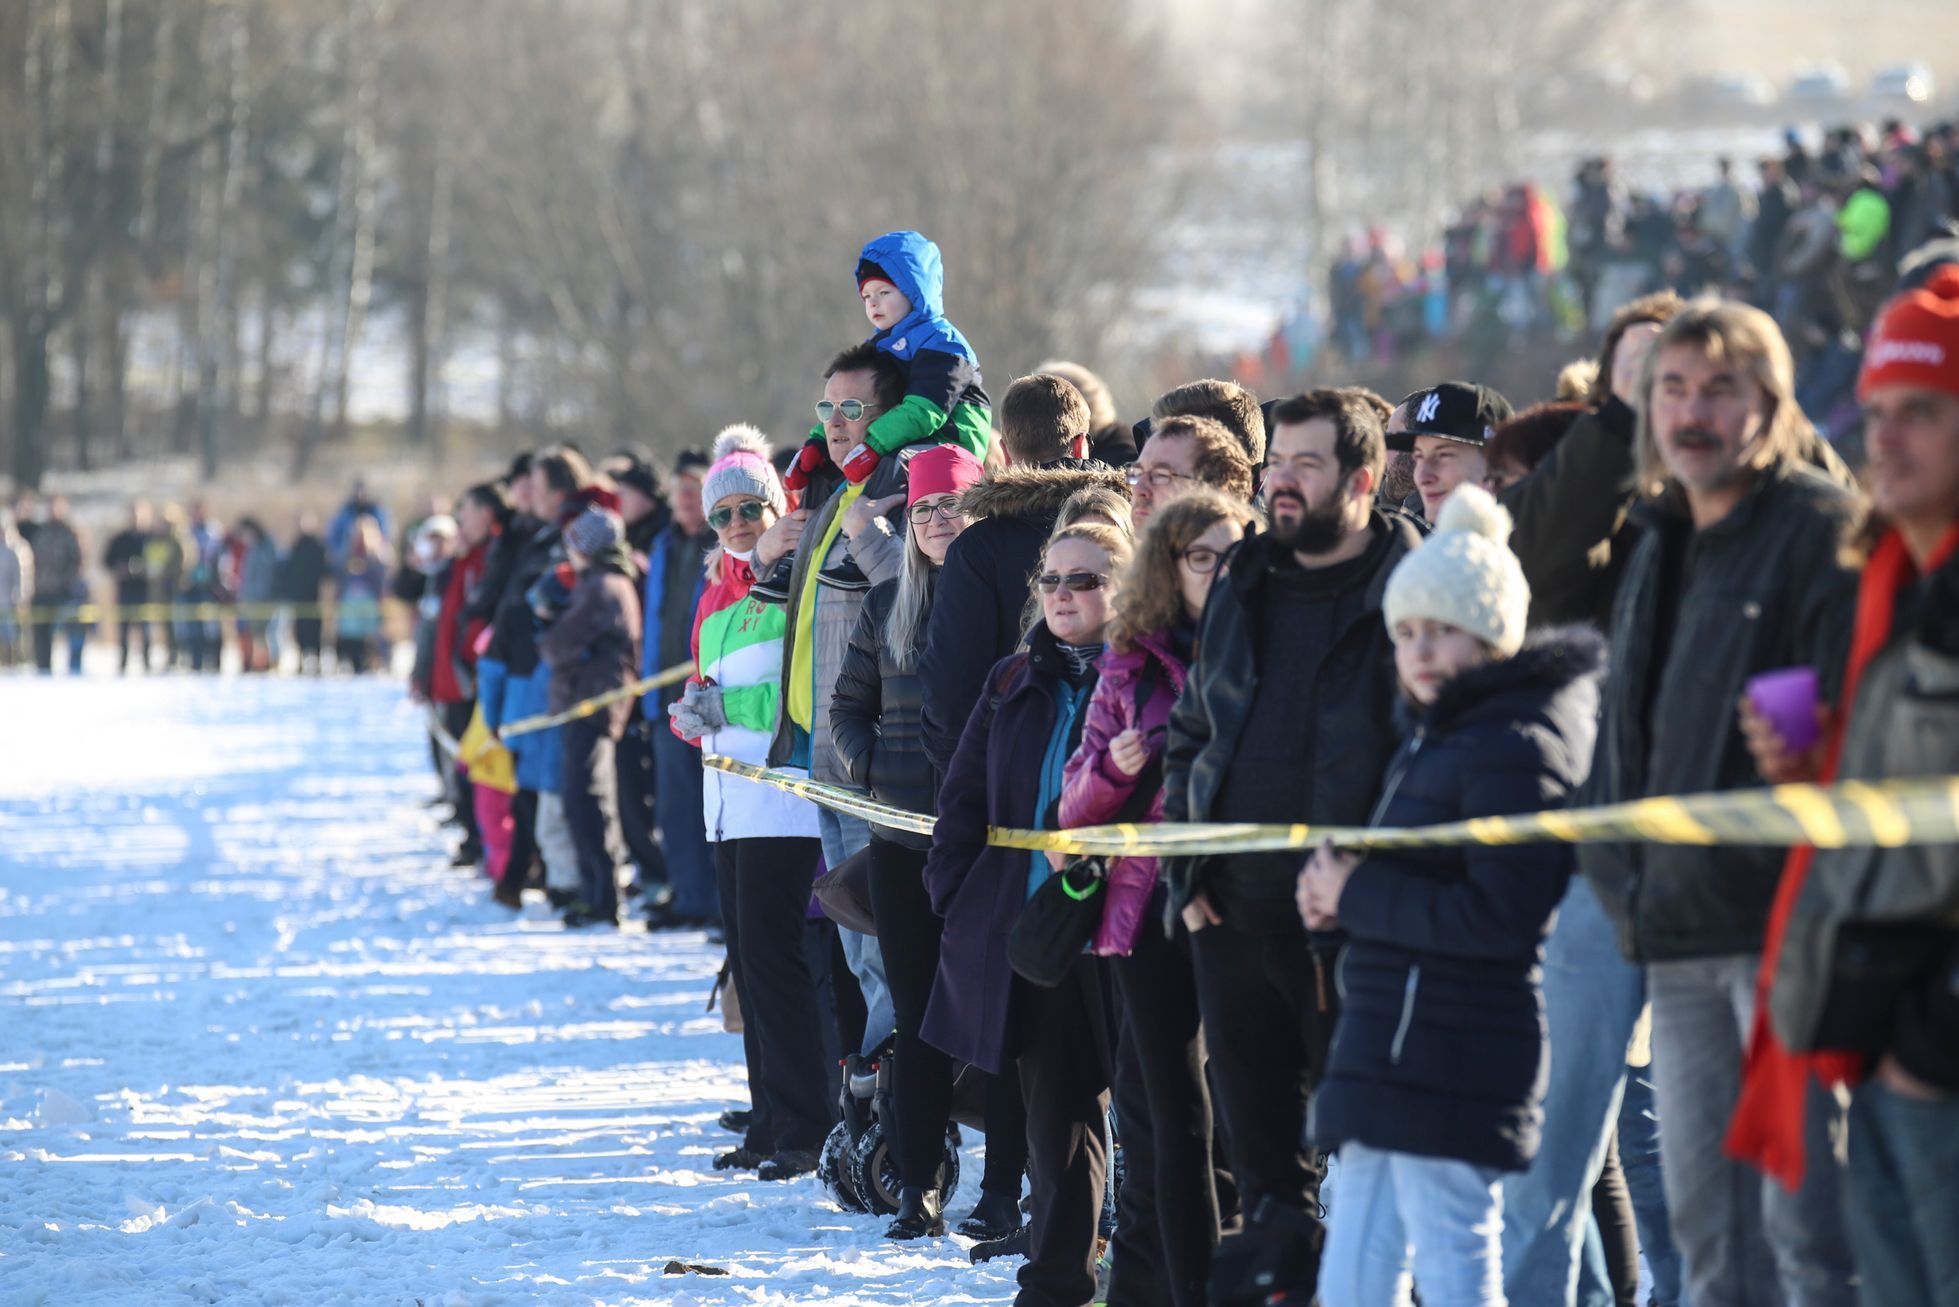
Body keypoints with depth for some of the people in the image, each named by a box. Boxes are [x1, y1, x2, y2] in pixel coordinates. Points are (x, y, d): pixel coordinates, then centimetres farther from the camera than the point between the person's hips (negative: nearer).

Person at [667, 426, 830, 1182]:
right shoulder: (718, 595, 18)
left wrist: (726, 704, -18)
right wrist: (695, 712, -1)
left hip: (783, 787, -8)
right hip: (730, 795, 8)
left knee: (771, 949, -10)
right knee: (745, 955, 9)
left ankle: (805, 1127, -6)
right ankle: (771, 1122, 15)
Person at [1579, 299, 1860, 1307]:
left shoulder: (1822, 533, -7)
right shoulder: (1659, 550, 19)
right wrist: (1625, 880, 17)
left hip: (1779, 924, -8)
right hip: (1680, 938, 8)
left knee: (1806, 1222, -10)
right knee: (1705, 1222, 11)